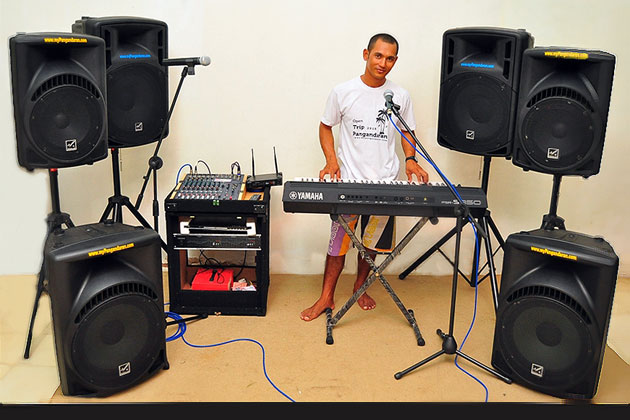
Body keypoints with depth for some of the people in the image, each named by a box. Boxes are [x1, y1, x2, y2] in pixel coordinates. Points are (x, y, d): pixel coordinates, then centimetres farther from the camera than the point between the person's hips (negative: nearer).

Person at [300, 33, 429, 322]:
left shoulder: (400, 96, 2)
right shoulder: (343, 92, -4)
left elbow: (407, 132, 14)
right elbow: (325, 126, 6)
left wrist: (410, 160, -5)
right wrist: (331, 160, -9)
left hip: (385, 182, 2)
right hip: (348, 180, -2)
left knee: (372, 242, 13)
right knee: (339, 243, 1)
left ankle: (360, 286, 36)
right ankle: (326, 298, 16)